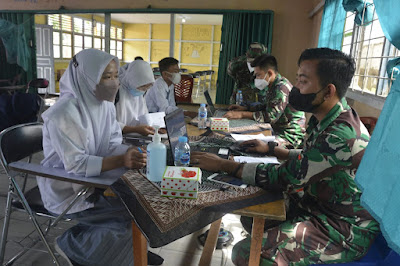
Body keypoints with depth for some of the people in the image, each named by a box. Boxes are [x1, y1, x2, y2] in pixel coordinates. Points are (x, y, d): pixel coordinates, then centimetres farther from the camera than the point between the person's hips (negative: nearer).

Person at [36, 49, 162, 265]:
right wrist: (121, 161, -40)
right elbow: (76, 164, -28)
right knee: (132, 214, -14)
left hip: (94, 180, 7)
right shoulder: (64, 113, -26)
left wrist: (131, 152, -24)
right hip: (68, 190, -7)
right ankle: (72, 247, 7)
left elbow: (113, 144, -2)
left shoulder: (105, 103, -2)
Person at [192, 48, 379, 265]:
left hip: (344, 230, -9)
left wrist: (223, 165, -19)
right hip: (318, 204, 9)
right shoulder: (325, 120, 2)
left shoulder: (341, 135, -29)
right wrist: (271, 149, 8)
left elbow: (284, 178, -25)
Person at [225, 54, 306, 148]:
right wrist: (245, 108, 10)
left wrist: (242, 114, -21)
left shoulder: (282, 87, -20)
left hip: (290, 136, -9)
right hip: (276, 130, 9)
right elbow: (265, 106, 24)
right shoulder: (270, 86, 9)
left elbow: (271, 117, -25)